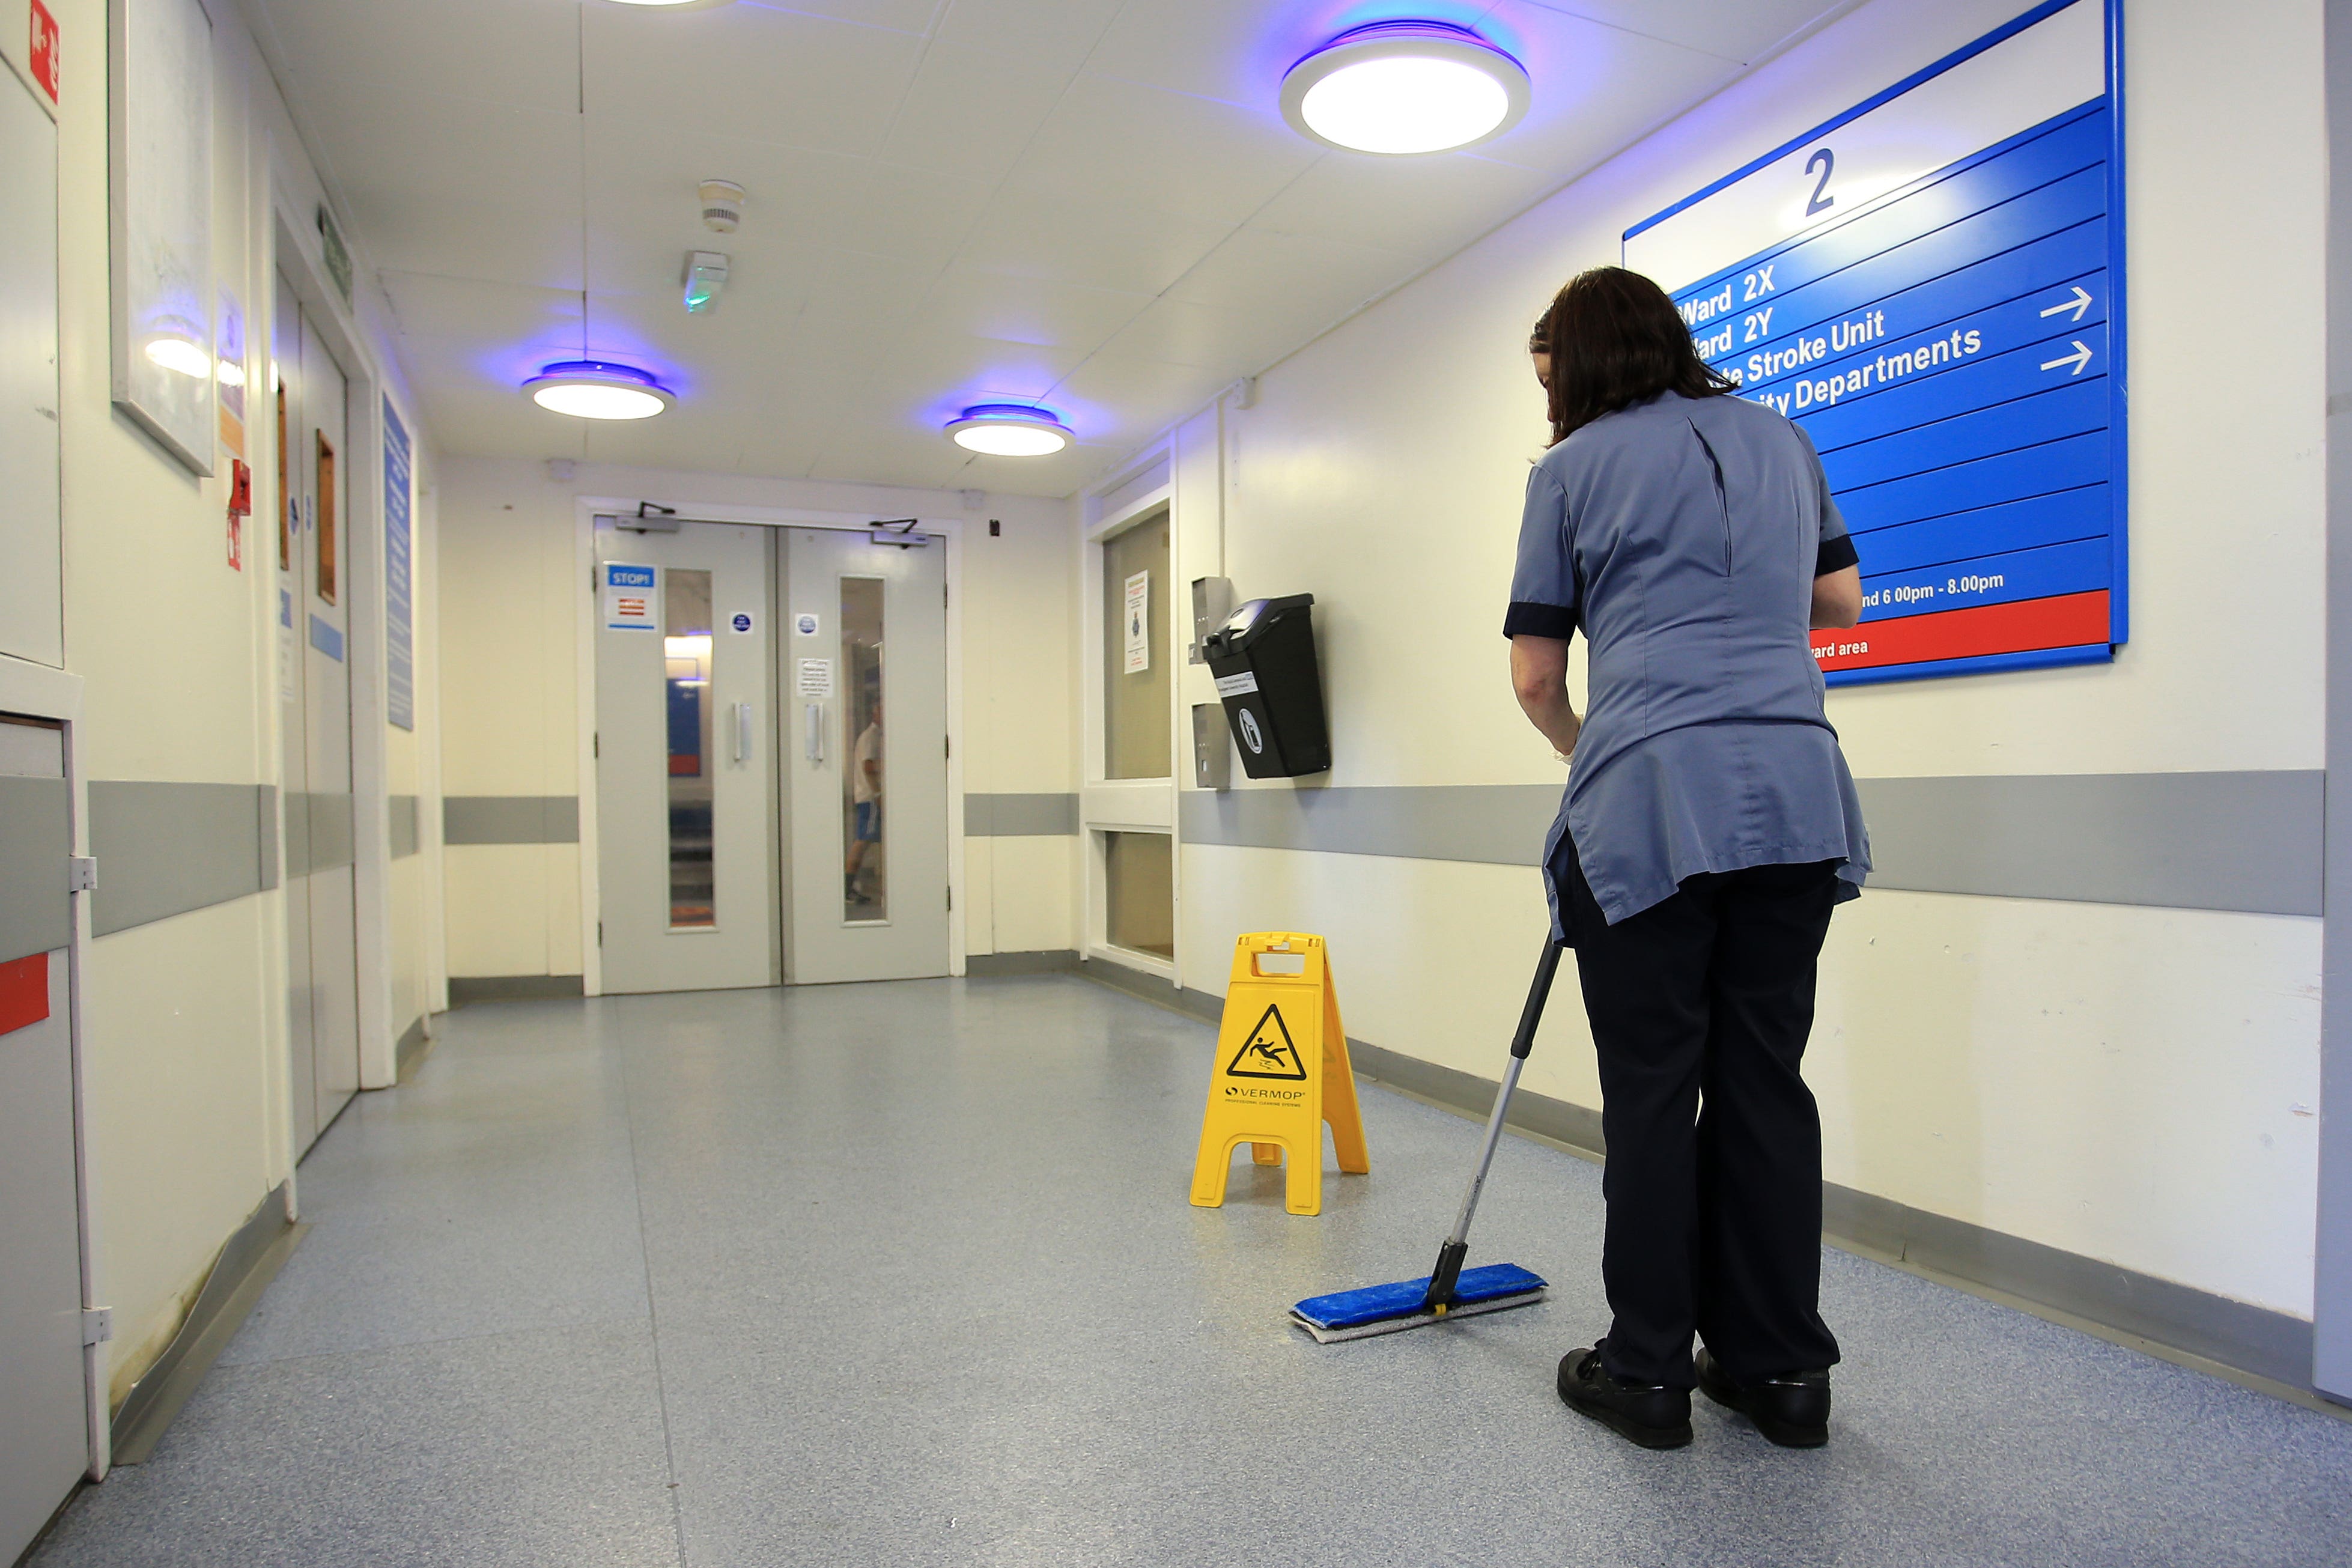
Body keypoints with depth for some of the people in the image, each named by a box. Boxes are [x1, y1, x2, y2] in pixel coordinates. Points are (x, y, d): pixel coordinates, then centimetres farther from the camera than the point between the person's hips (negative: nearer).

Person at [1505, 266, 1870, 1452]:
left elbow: (1535, 676, 5)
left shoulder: (1572, 468, 5)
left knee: (1651, 1090, 4)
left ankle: (1648, 1371, 15)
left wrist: (1583, 752, 23)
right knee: (1764, 1080, 11)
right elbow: (1841, 601, 25)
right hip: (1795, 792, 5)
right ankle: (1781, 1367, 21)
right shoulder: (1779, 437, 18)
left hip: (1650, 802, -5)